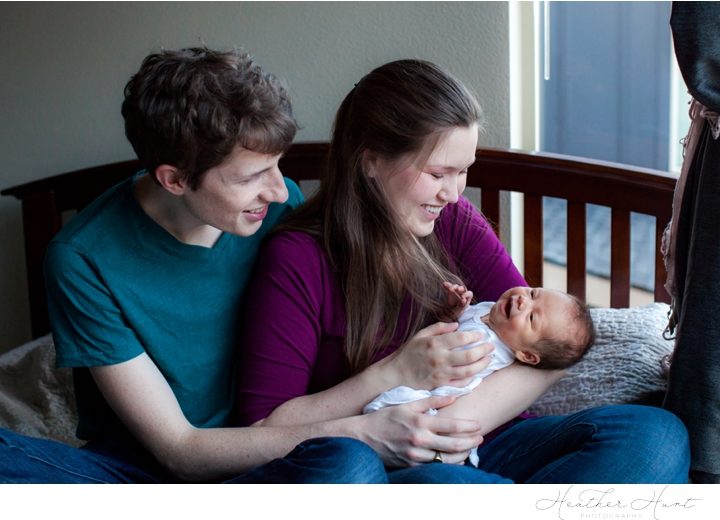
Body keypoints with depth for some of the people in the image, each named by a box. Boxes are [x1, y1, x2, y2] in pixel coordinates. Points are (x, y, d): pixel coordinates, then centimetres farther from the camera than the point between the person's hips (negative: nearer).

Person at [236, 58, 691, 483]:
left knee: (656, 434, -18)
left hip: (477, 446, 5)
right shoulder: (298, 259, -7)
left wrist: (460, 418, -18)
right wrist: (395, 373, -19)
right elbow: (265, 432, -10)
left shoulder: (454, 221, 8)